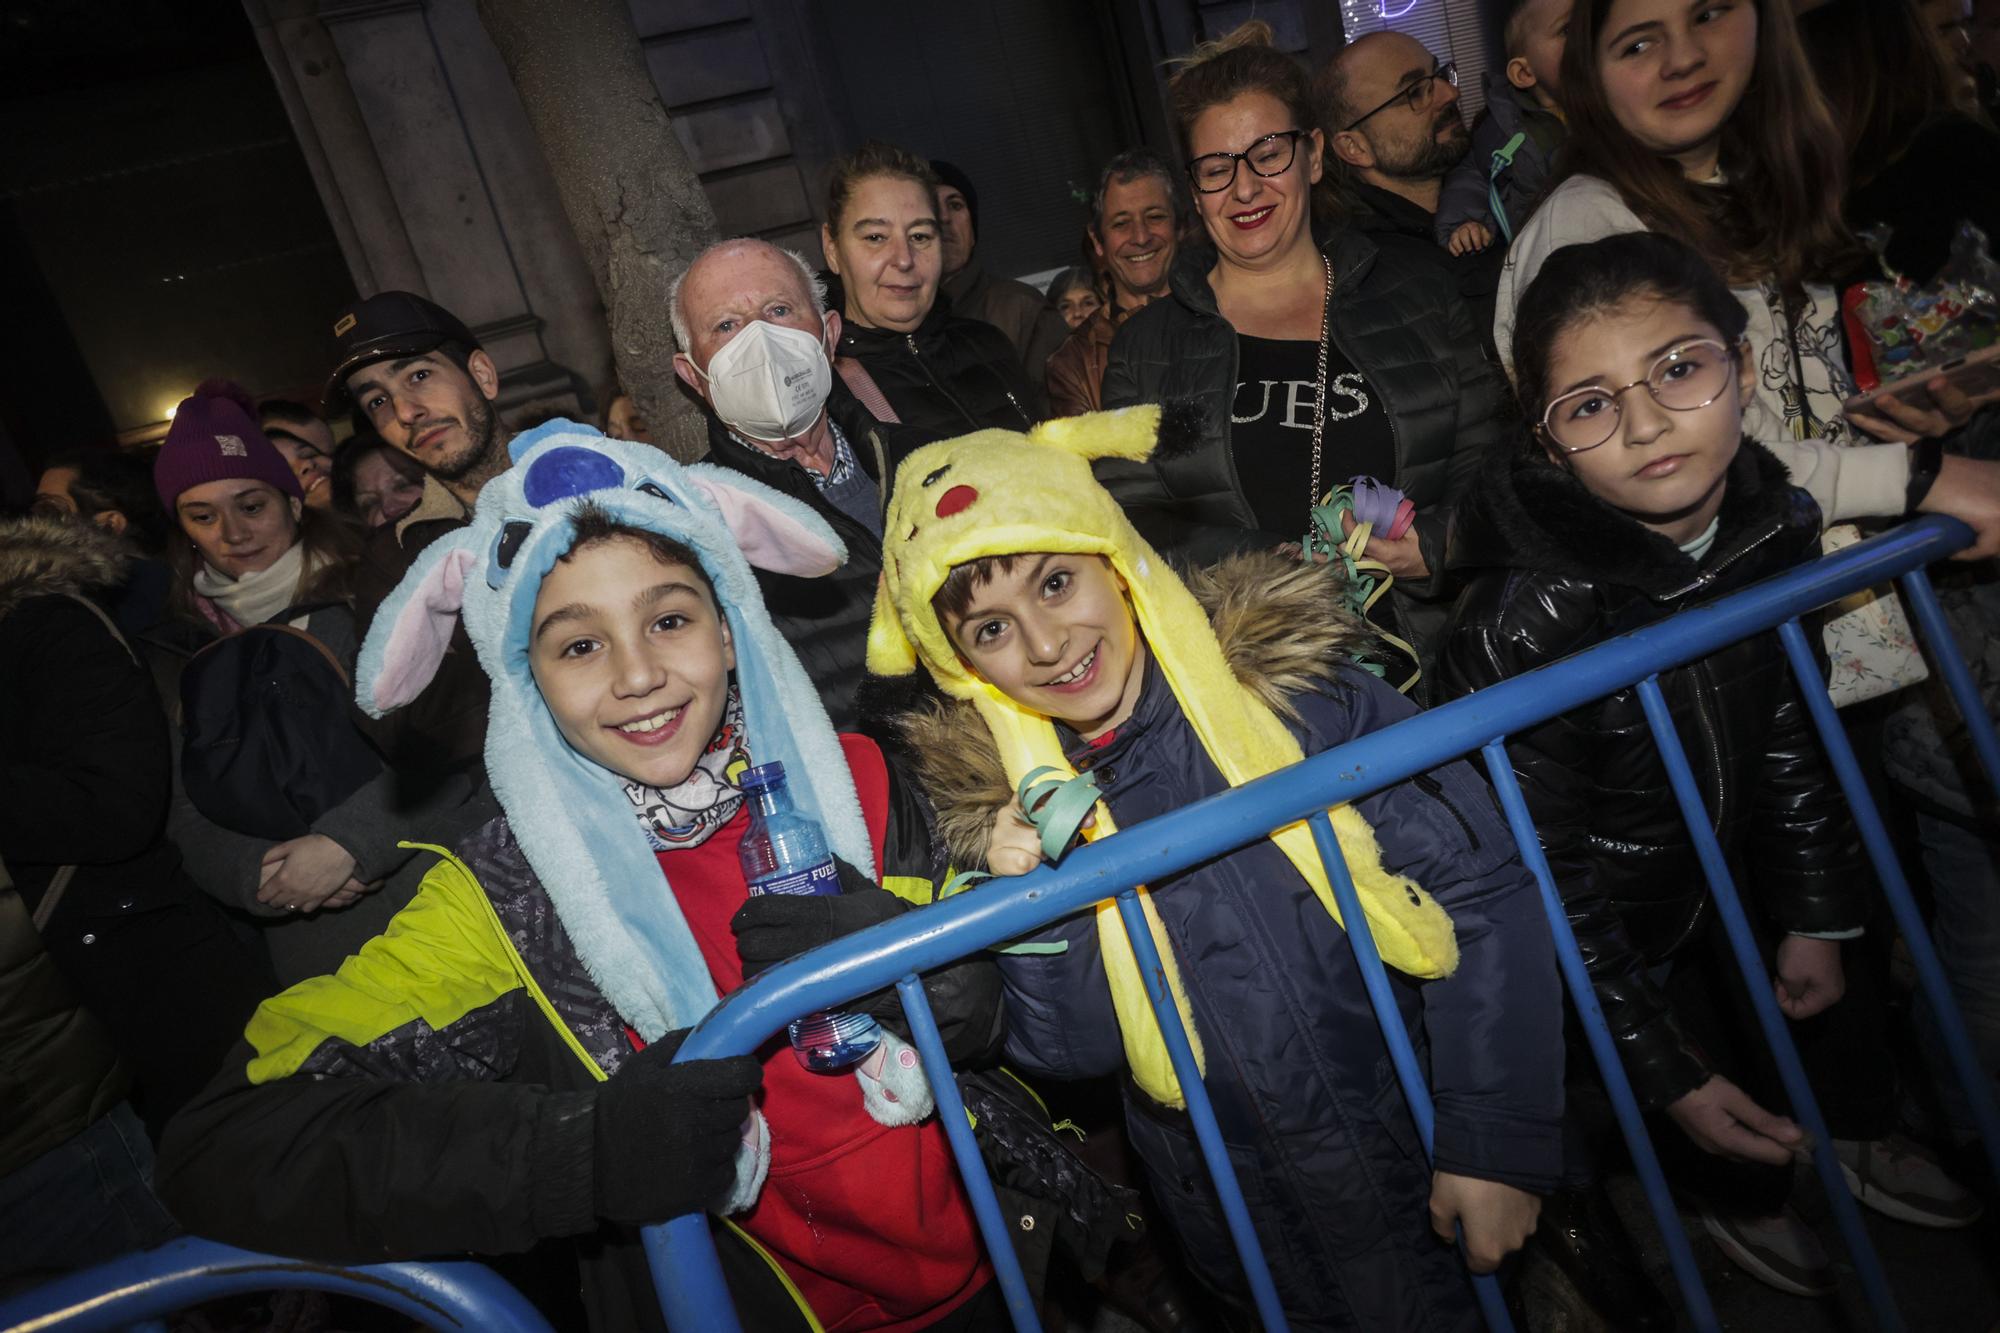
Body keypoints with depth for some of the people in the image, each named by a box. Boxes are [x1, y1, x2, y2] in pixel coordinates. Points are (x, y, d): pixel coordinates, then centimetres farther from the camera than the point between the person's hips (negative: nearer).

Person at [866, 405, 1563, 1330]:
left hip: (1423, 1152, -1)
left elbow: (1483, 894, -14)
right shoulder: (996, 799, -11)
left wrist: (1497, 1142, -16)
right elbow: (1072, 1053, -7)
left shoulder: (1293, 685, -18)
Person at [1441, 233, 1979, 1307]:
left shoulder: (1776, 522, -16)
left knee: (1842, 1007, 24)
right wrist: (1667, 1073, -18)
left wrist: (1817, 917, 7)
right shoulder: (1519, 627, -36)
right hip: (1612, 924, -5)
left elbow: (1789, 731, 1)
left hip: (1736, 860, 5)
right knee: (1726, 1101, 13)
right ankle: (1744, 1204, 50)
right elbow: (1541, 879, -25)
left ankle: (1862, 1147, 58)